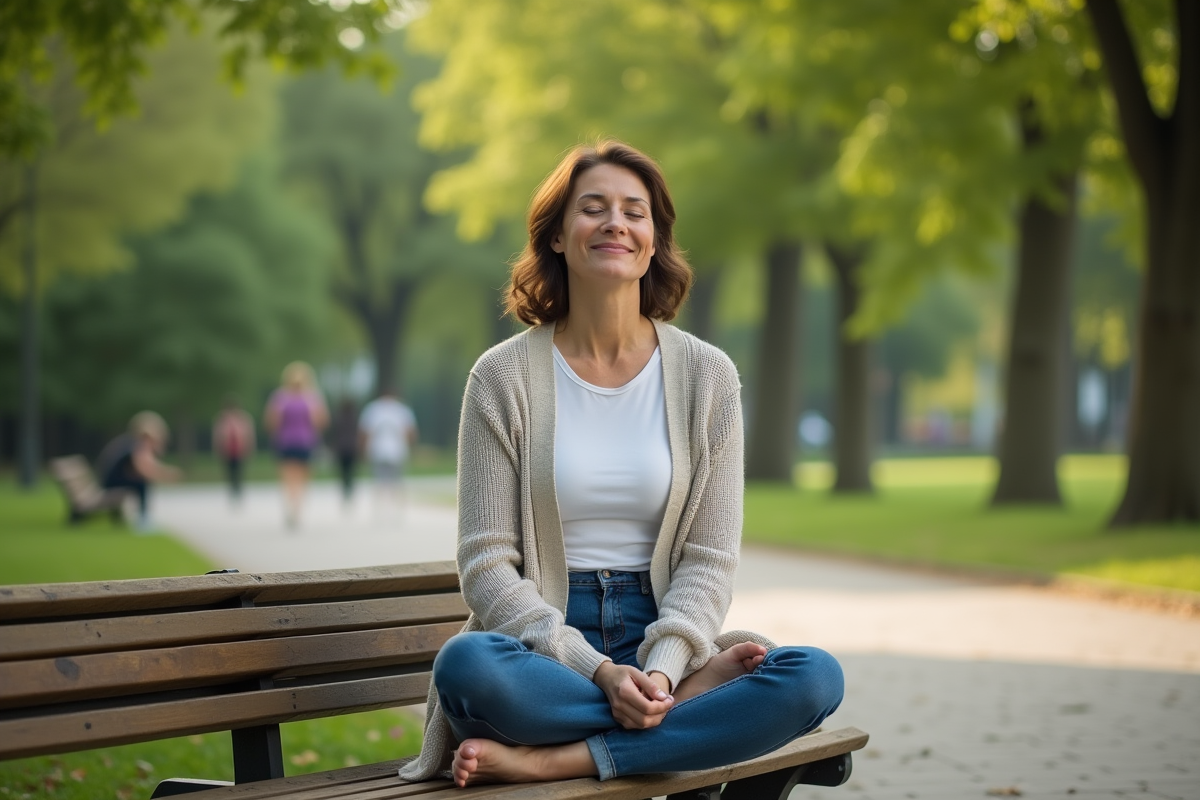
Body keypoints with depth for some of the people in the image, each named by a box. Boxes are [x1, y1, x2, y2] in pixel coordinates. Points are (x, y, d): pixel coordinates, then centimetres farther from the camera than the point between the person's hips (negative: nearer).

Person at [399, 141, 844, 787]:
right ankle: (699, 690, -17)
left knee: (816, 678, -25)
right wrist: (598, 672, -19)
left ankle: (549, 760, -24)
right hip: (544, 650, -2)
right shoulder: (503, 376, 0)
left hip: (660, 642, 2)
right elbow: (486, 565, -5)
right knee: (467, 664, -36)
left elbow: (709, 560, 2)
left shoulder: (706, 375, 5)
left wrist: (660, 667, -17)